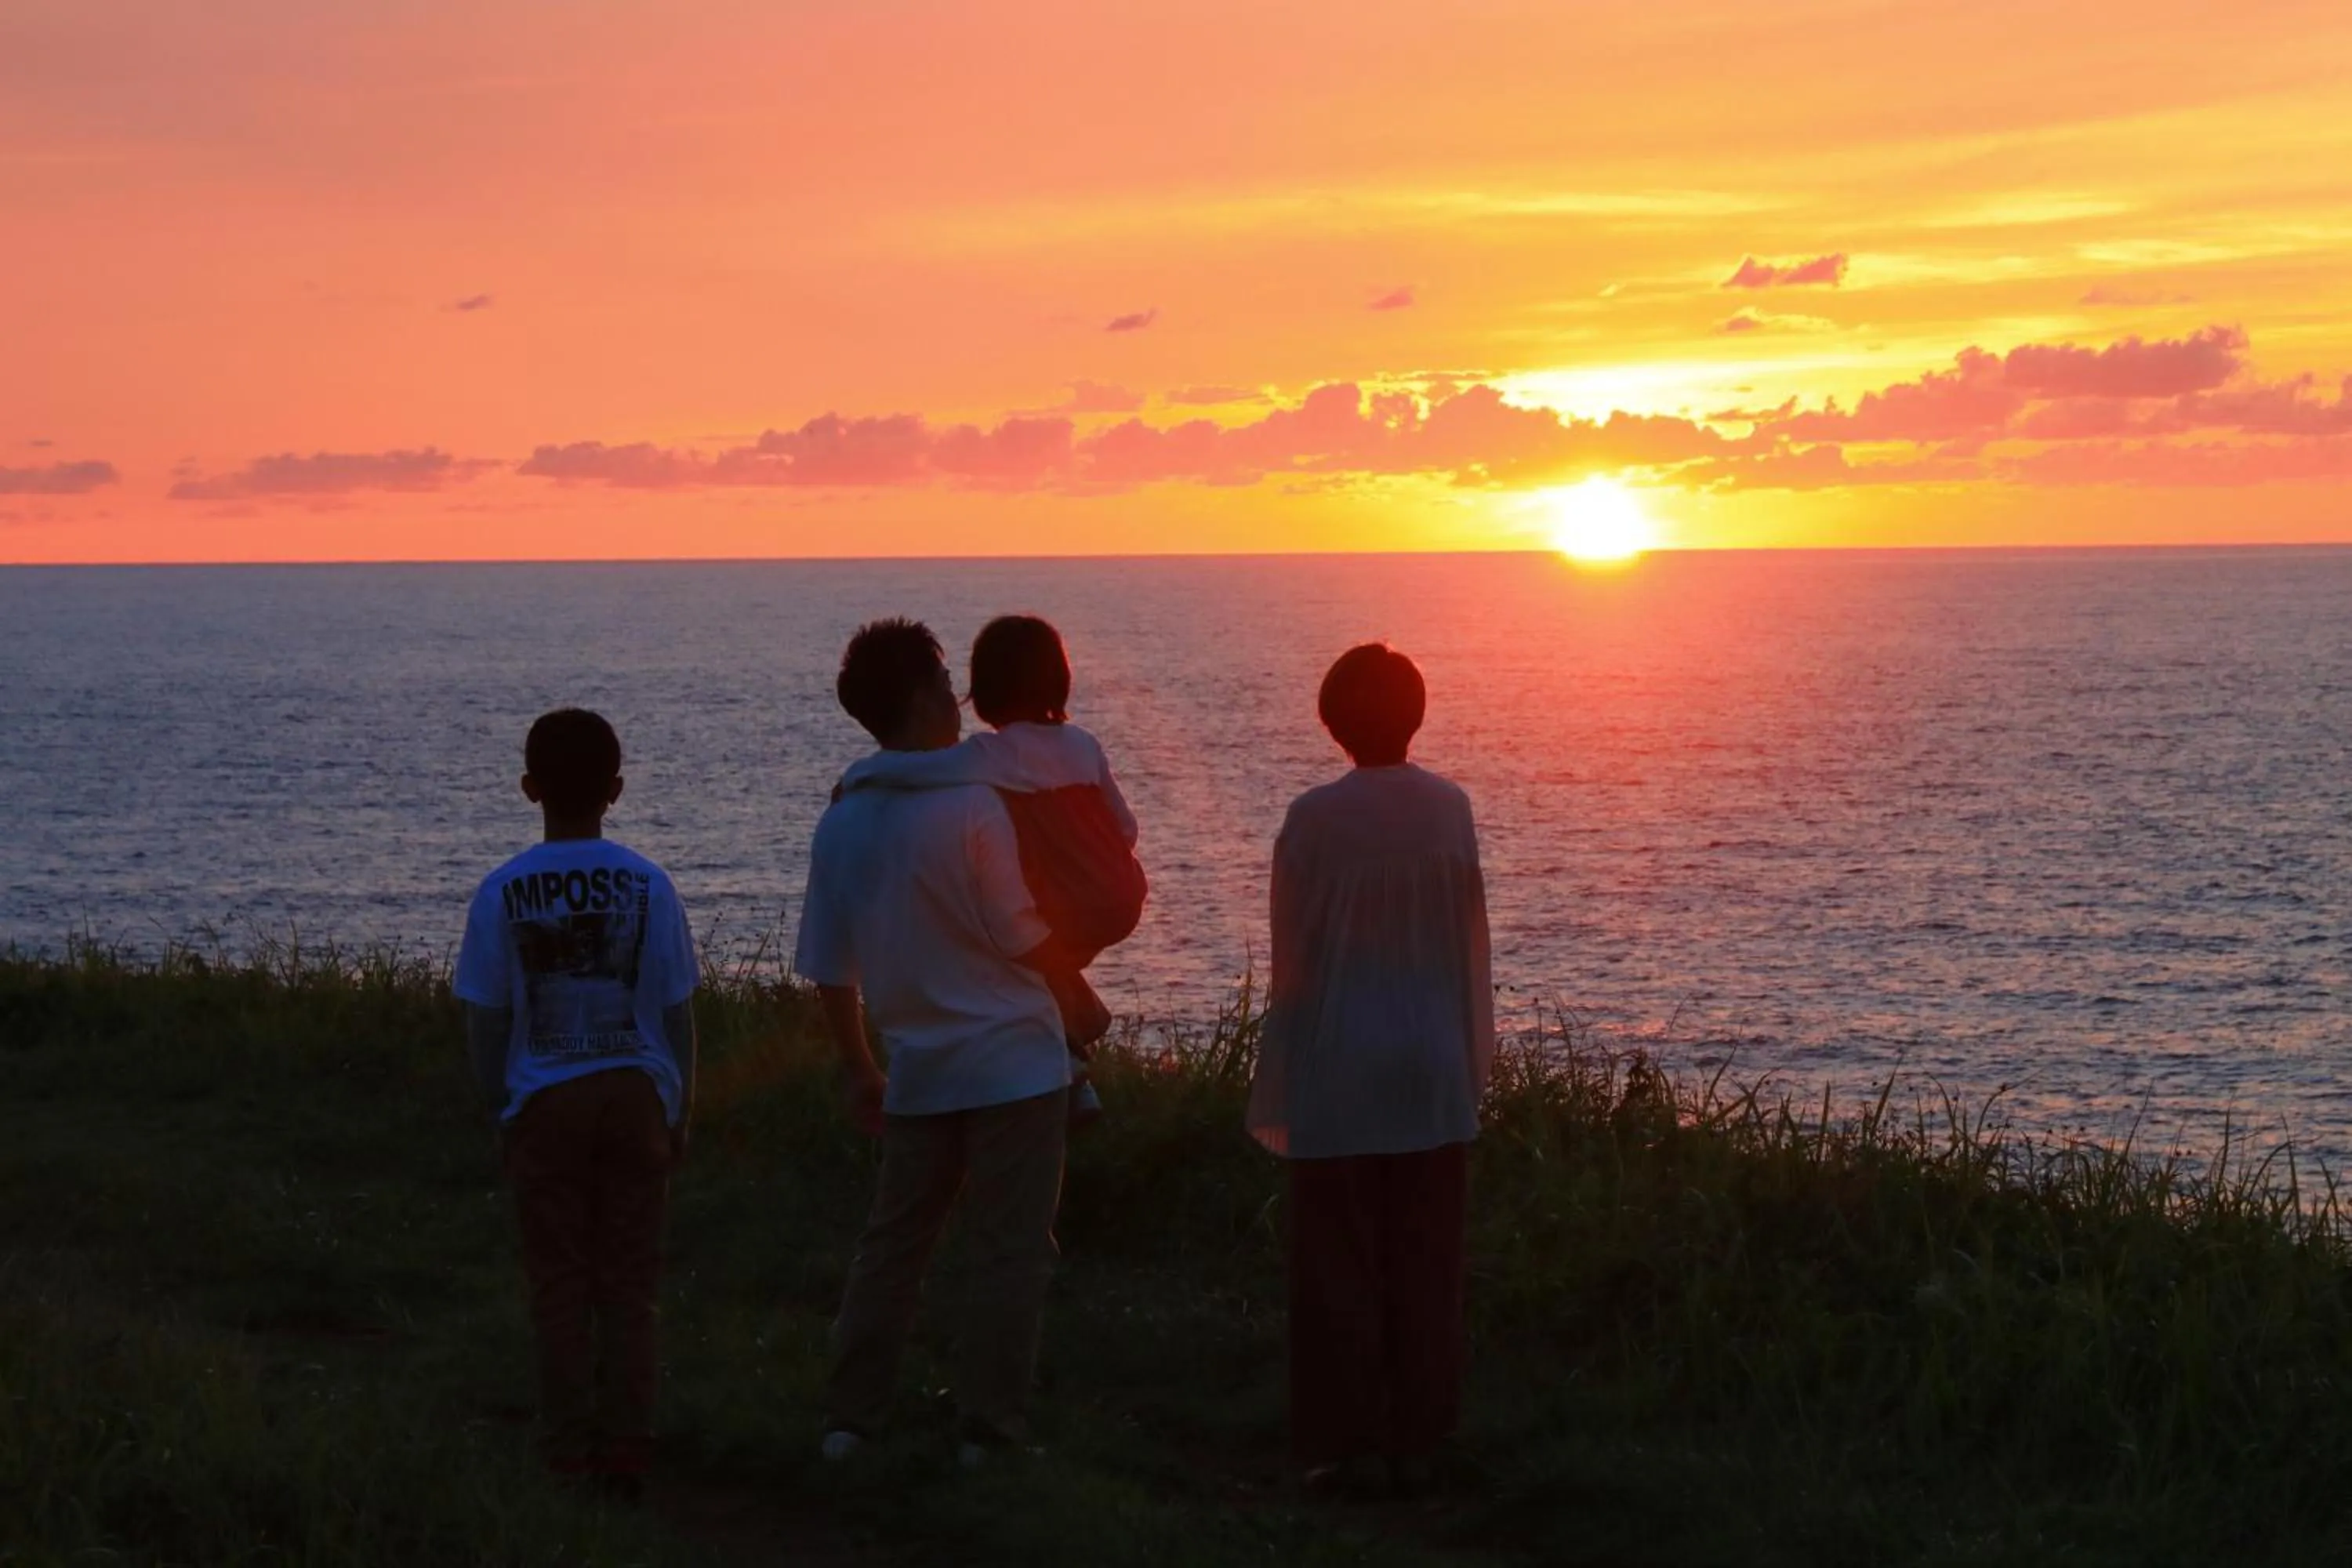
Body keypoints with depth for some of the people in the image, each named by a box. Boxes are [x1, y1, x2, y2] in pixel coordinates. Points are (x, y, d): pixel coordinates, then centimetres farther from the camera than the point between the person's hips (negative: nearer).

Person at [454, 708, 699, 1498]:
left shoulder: (504, 892, -4)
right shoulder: (647, 885, -3)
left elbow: (485, 1021, -1)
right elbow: (678, 1013, 1)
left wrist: (499, 1112, 11)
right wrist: (681, 1113, 10)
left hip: (545, 1103, 0)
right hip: (636, 1097, 1)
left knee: (559, 1285, 7)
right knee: (630, 1282, 7)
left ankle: (571, 1454, 9)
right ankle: (624, 1450, 7)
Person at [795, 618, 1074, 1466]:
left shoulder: (840, 822, 3)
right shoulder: (970, 806, -16)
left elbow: (829, 969, 8)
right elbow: (1025, 941, -13)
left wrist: (858, 1071, 19)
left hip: (919, 1071, 6)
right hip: (1014, 1064, -6)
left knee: (892, 1242, 15)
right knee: (1011, 1252, 3)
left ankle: (849, 1419, 16)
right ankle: (989, 1428, 5)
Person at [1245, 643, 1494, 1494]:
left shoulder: (1314, 818, -11)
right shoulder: (1449, 809, -2)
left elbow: (1295, 958, -6)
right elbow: (1470, 943, 4)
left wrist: (1280, 1084, 3)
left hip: (1341, 1072, -3)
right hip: (1434, 1071, 3)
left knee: (1341, 1261, 5)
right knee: (1425, 1260, 9)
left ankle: (1350, 1441, 6)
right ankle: (1416, 1439, 13)